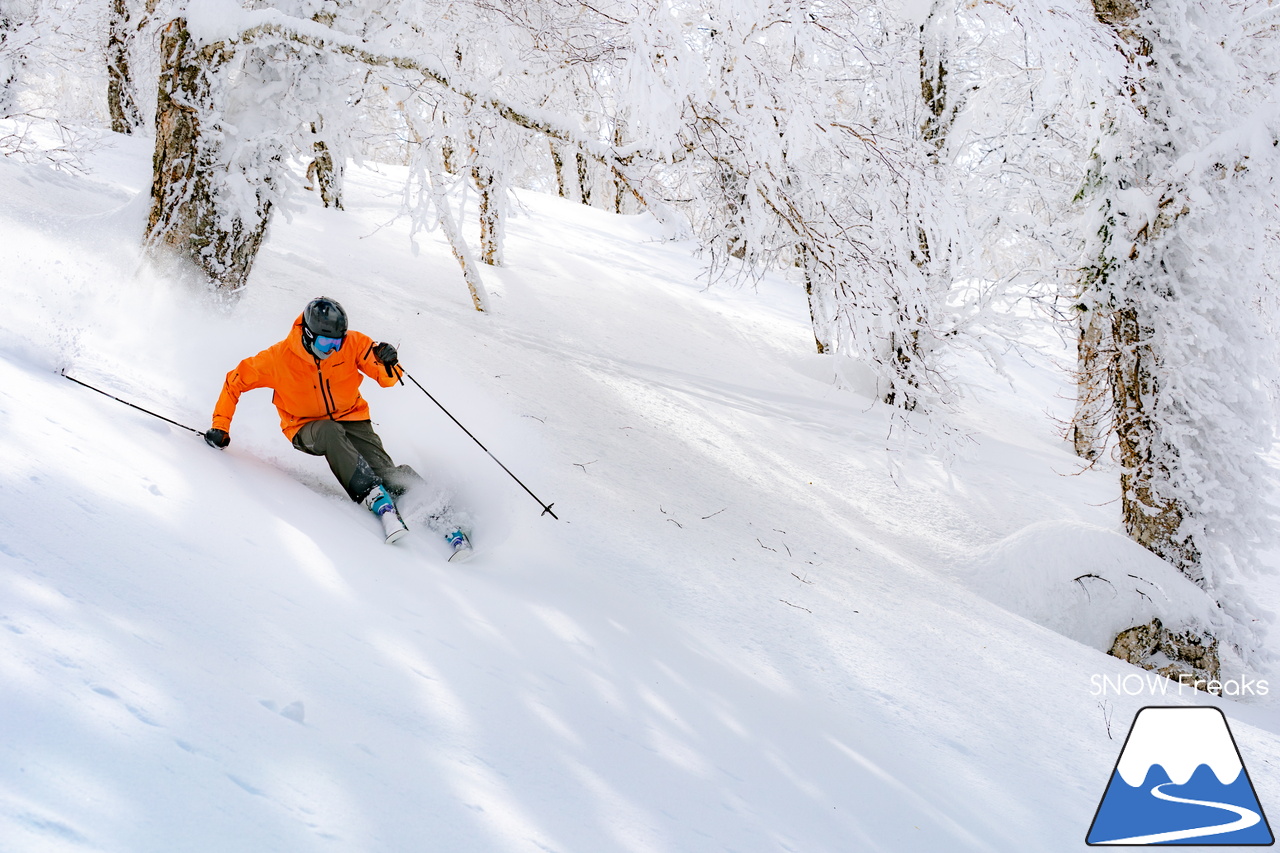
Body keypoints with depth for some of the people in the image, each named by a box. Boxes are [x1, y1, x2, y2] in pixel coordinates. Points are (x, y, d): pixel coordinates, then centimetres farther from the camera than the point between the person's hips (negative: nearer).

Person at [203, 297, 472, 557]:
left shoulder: (352, 343, -15)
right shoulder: (278, 358, -18)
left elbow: (386, 379, -10)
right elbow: (235, 382, -6)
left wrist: (389, 364, -33)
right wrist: (220, 427, -9)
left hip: (352, 419, 1)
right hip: (308, 428, -1)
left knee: (387, 474, -23)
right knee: (330, 432, -39)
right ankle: (376, 499, -44)